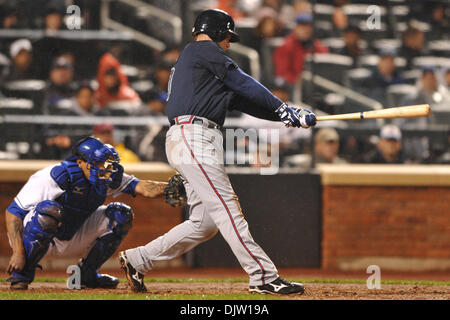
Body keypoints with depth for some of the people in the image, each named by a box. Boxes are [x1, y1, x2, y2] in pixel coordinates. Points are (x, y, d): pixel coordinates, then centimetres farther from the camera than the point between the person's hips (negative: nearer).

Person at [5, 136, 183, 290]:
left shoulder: (104, 179, -9)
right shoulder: (54, 177, -28)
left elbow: (144, 188, -16)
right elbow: (13, 212, -27)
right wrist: (18, 252, -36)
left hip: (70, 240, 6)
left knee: (121, 215, -6)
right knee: (49, 209, -39)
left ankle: (87, 274, 4)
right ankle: (22, 274, -22)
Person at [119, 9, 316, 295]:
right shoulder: (205, 50, 3)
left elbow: (241, 99, 24)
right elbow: (245, 85, -2)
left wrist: (289, 115, 15)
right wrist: (283, 109, 6)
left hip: (195, 143, 10)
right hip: (194, 138, -10)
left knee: (205, 222, 7)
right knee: (227, 209, -14)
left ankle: (137, 260, 12)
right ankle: (264, 277, -19)